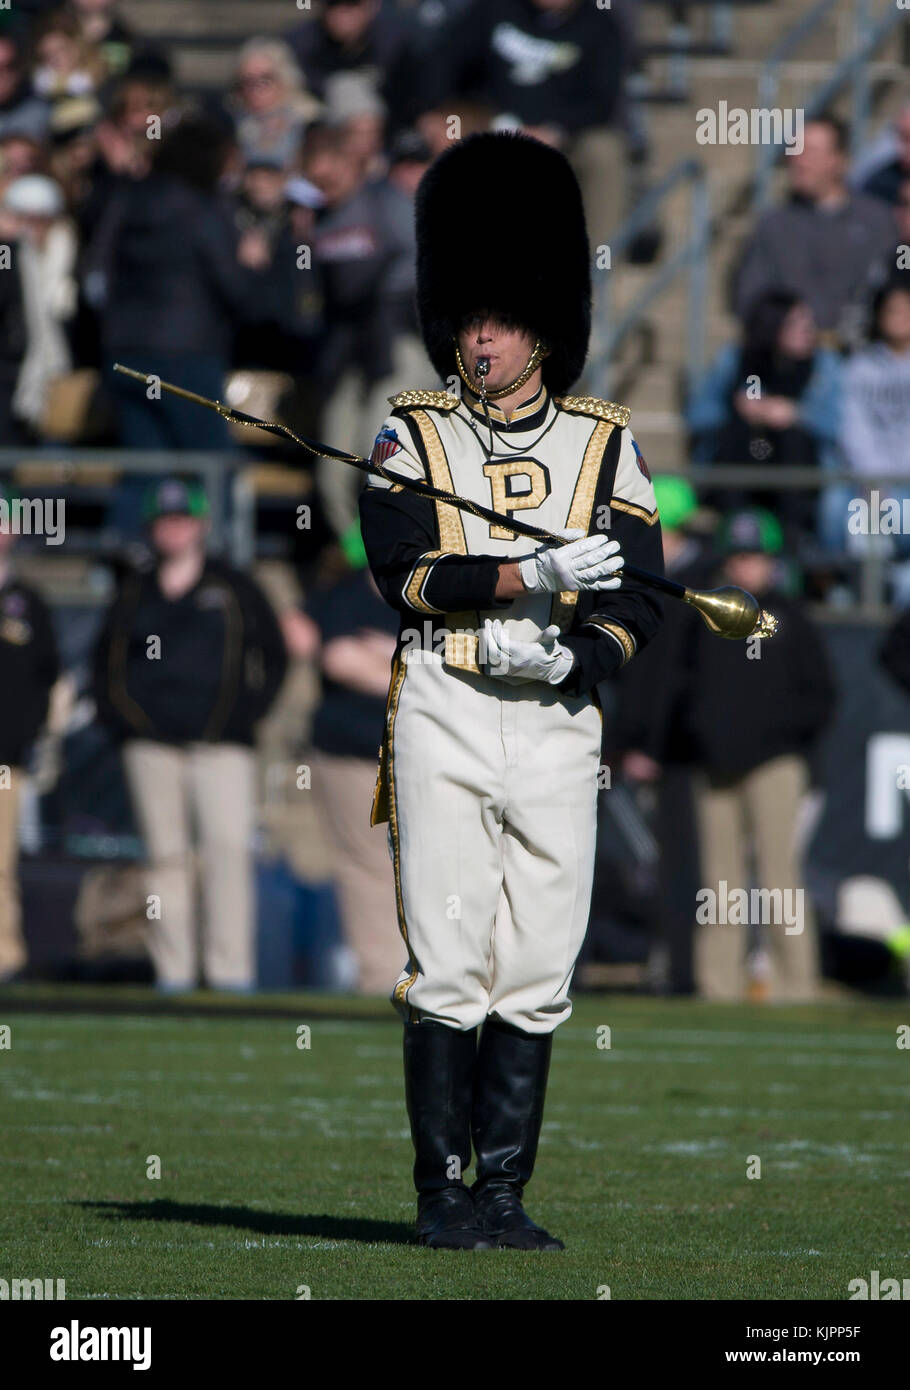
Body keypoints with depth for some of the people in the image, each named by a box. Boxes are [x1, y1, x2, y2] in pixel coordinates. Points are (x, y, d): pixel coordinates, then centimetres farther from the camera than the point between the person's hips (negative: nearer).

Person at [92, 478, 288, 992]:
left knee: (229, 847, -14)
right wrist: (117, 714, 7)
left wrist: (248, 712, 1)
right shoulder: (135, 593, 15)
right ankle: (173, 969, 2)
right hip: (151, 743, 2)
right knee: (166, 853, 1)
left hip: (221, 742, -2)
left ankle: (231, 968, -15)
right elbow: (107, 660, 21)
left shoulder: (234, 589, 10)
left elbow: (273, 655, 11)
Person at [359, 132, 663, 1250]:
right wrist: (532, 577, -20)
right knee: (447, 969, -4)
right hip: (443, 720, -2)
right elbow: (404, 568, -9)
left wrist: (569, 655, -16)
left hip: (559, 722, 2)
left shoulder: (604, 446, 10)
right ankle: (444, 1192, 1)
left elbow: (639, 601, 3)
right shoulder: (412, 436, 6)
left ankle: (506, 1192, 7)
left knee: (538, 979, 1)